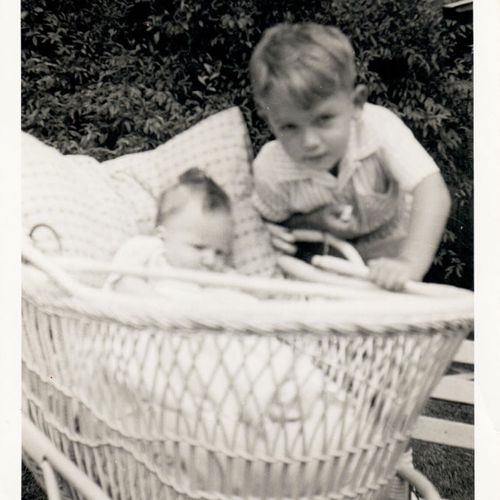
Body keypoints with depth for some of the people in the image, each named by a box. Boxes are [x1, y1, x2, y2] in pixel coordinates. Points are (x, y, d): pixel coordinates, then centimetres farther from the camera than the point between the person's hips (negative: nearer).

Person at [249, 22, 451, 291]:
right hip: (324, 248, 3)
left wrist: (411, 265, -54)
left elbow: (432, 192, -42)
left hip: (385, 240, -3)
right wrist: (315, 222, -30)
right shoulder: (271, 170, -29)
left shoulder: (378, 127, -35)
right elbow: (269, 220, -9)